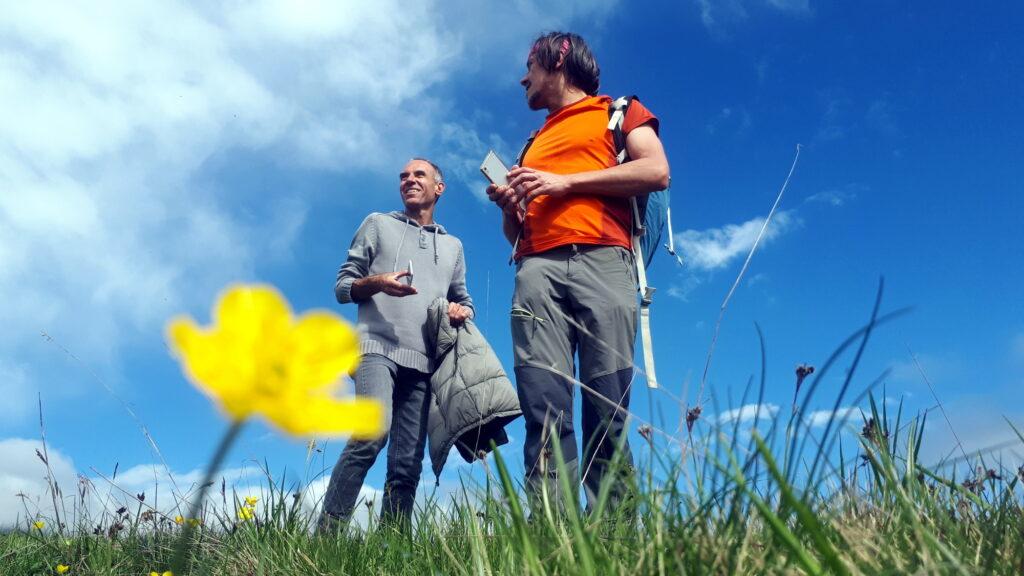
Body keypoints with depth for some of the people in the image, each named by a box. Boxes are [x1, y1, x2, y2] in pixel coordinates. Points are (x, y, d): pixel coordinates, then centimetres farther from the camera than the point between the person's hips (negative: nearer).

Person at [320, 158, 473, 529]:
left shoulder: (452, 245, 25)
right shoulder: (378, 224, 17)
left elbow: (464, 300, 28)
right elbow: (342, 286, 12)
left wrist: (462, 311, 3)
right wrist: (376, 283, -10)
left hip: (423, 362, 4)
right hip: (378, 348, -4)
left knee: (407, 464, -2)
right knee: (372, 432, -26)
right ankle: (327, 533, -20)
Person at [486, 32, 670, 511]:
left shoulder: (618, 111, 20)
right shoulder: (532, 146, 34)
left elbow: (657, 172, 1)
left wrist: (566, 182, -2)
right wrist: (508, 205, 10)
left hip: (602, 261, -4)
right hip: (537, 271, 4)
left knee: (607, 408, -11)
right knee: (543, 405, -12)